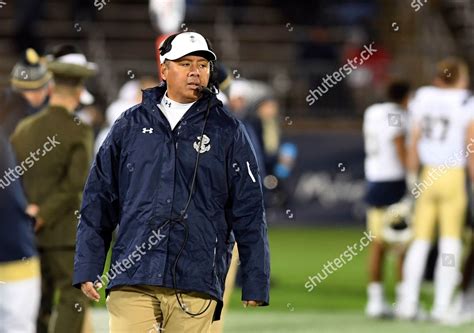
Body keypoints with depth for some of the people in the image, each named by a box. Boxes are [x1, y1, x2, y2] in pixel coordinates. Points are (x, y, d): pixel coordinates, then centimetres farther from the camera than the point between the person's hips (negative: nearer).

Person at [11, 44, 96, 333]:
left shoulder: (25, 128, 3)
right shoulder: (79, 132, -11)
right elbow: (75, 184, -19)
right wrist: (43, 217, -14)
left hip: (30, 234, 5)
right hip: (64, 233, -5)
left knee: (38, 302, 14)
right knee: (73, 298, 1)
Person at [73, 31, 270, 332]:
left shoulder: (228, 132, 8)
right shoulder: (129, 126, 12)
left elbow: (249, 213, 7)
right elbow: (98, 202, 14)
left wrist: (256, 286, 1)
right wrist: (87, 269, 6)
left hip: (196, 285, -1)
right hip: (132, 278, 1)